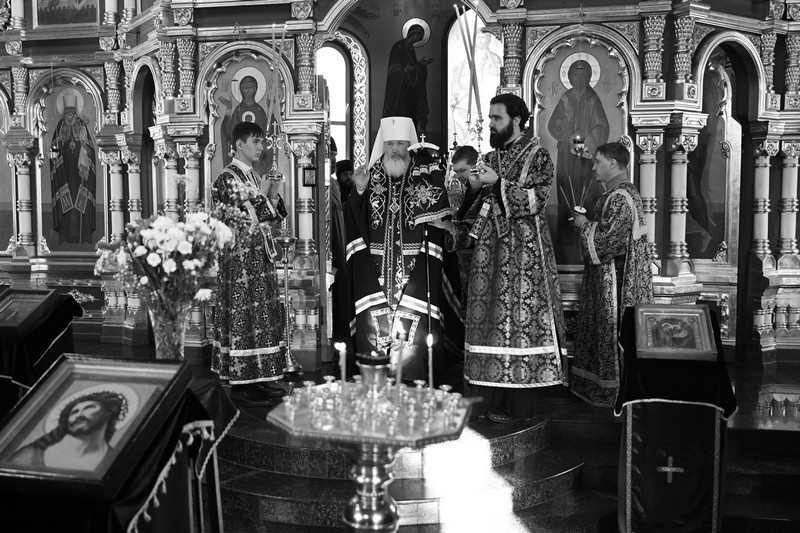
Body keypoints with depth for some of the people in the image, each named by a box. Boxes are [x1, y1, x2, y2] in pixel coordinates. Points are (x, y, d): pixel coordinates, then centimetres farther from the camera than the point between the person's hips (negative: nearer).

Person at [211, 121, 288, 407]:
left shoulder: (254, 177, 15)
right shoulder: (227, 178, -11)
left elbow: (272, 216, 17)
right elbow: (248, 218, -19)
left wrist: (273, 196, 0)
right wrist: (262, 194, -9)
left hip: (260, 257, 9)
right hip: (240, 258, -9)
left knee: (262, 315, 11)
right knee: (241, 316, -5)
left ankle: (258, 378, 18)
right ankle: (240, 383, 1)